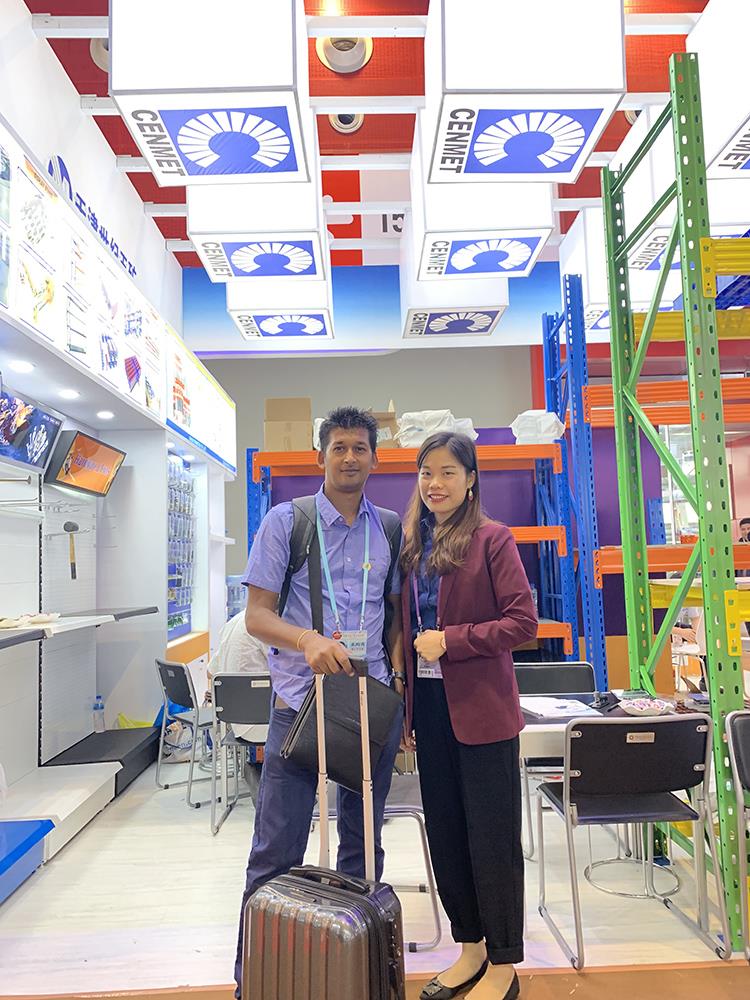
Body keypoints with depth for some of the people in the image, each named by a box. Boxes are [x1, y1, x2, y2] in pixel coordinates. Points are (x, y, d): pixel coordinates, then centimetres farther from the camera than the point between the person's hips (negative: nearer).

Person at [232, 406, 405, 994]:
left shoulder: (389, 529, 8)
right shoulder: (285, 521, -1)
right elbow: (257, 616, -4)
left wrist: (398, 681, 3)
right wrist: (309, 641, -23)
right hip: (301, 702, -3)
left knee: (364, 847, 16)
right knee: (276, 853, 3)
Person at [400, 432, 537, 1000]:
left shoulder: (492, 539, -8)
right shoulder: (413, 544, 8)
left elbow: (523, 622, -12)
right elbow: (406, 629, 12)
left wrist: (449, 641, -19)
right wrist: (405, 709, 9)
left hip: (481, 708, -6)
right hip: (429, 704, 6)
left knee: (492, 836, 7)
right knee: (444, 832, 16)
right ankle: (470, 948, 35)